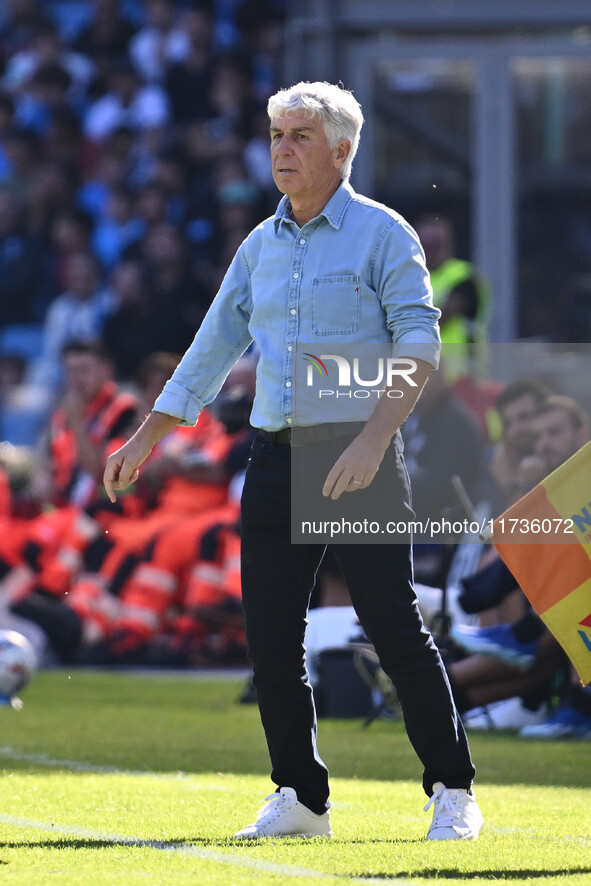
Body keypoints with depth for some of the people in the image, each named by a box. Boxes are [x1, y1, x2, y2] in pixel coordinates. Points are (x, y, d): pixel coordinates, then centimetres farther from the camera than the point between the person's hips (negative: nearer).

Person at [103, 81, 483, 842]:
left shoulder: (382, 233, -3)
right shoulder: (261, 246, 15)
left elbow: (418, 344, -11)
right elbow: (213, 349, 21)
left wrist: (374, 439, -23)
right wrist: (145, 439, 19)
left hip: (358, 454, -6)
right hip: (276, 457, 6)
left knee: (394, 627, -9)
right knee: (270, 635, 2)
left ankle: (452, 792, 0)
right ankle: (299, 797, 10)